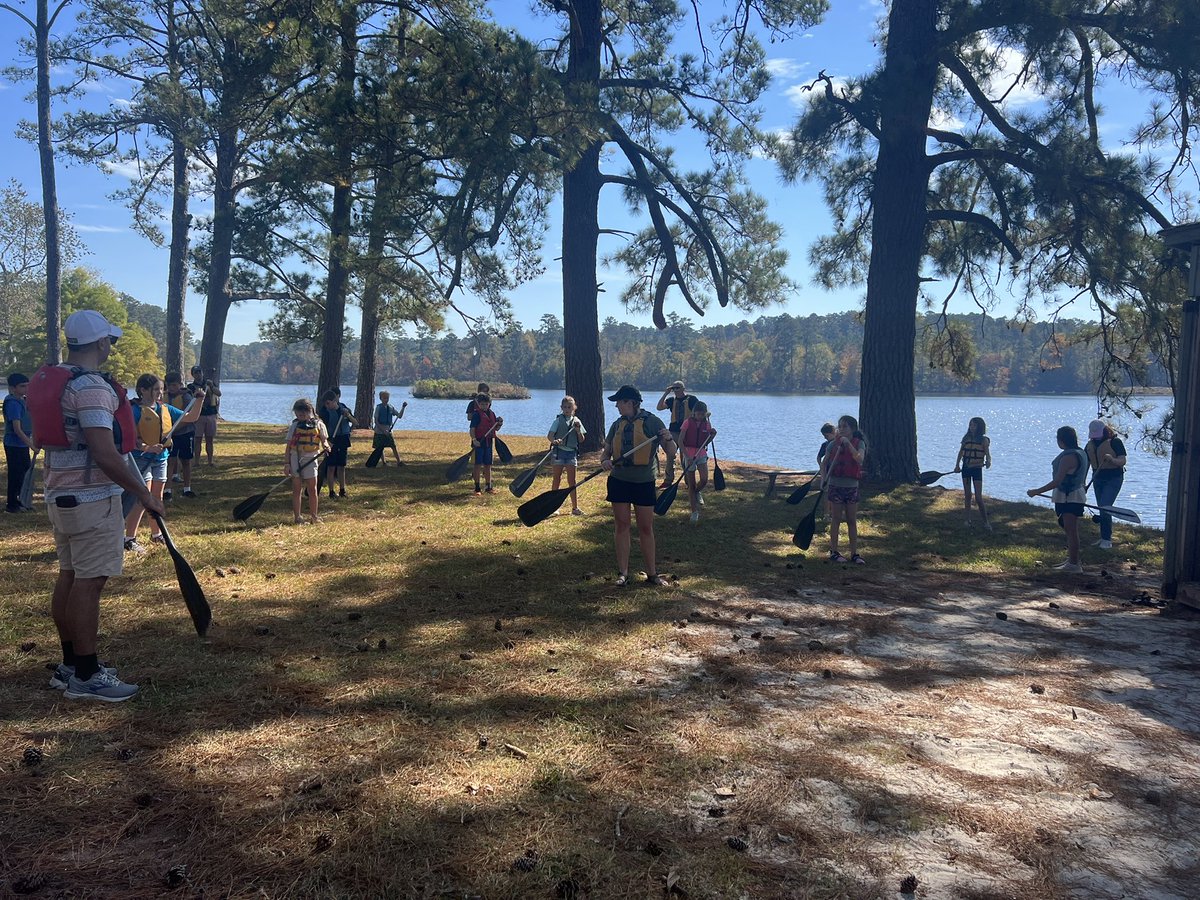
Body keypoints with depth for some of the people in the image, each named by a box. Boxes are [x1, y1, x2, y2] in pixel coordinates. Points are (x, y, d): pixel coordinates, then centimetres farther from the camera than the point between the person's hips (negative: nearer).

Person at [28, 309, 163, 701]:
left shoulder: (50, 382, 12)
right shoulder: (91, 387, -18)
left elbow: (45, 438, 20)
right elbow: (105, 454, -24)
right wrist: (144, 494, -18)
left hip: (60, 495, 10)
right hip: (92, 498, -10)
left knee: (69, 577, 14)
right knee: (89, 583, -5)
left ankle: (70, 665, 23)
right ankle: (86, 677, 1)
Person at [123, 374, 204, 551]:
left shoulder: (165, 409, 7)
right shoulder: (136, 410, -12)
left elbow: (191, 417, 11)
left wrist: (199, 401, -3)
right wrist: (147, 448, -31)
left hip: (161, 458, 7)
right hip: (141, 458, -7)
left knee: (157, 498, 16)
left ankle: (156, 534, 30)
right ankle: (129, 539, -3)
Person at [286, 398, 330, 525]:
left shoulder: (318, 424, 2)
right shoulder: (294, 425, 3)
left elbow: (324, 440, 5)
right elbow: (288, 445, 2)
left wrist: (326, 446, -20)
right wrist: (286, 463, -3)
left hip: (310, 458, 0)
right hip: (295, 457, 0)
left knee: (312, 488, 2)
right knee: (297, 488, 3)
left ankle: (313, 516, 12)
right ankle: (297, 517, 8)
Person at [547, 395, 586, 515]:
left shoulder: (576, 421, 8)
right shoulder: (558, 420, -1)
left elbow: (582, 440, 7)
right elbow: (549, 435, -11)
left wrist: (578, 430, -11)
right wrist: (554, 441, -32)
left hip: (572, 452, 2)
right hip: (559, 451, -2)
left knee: (572, 481, 3)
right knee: (557, 479, 5)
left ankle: (575, 507, 6)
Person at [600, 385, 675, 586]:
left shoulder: (652, 421, -5)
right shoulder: (617, 425, 7)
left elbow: (671, 453, -3)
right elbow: (606, 450, 12)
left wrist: (669, 439, -24)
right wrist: (604, 460, -11)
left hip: (644, 481, -3)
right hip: (619, 480, 3)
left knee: (646, 528, 4)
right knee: (621, 525, 4)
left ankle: (652, 573, 16)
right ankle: (623, 573, 12)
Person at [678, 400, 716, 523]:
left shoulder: (707, 423, 4)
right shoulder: (688, 422, -8)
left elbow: (705, 442, 12)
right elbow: (680, 441, -11)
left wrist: (712, 435, -7)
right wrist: (686, 456, -19)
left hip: (701, 454, 3)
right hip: (689, 455, -3)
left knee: (704, 479, -16)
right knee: (691, 484, 0)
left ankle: (697, 492, 20)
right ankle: (695, 511, 9)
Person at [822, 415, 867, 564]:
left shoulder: (859, 443, -3)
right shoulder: (833, 444, -1)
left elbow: (860, 458, -22)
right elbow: (824, 462, 7)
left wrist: (848, 444, -29)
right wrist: (823, 479, -5)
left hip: (852, 486, 1)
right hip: (835, 485, -1)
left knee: (852, 521, 6)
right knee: (836, 519, 4)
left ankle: (854, 553, 13)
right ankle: (834, 552, 11)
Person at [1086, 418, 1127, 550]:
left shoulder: (1115, 442, -11)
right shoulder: (1090, 444, 6)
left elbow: (1123, 461, -14)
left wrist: (1112, 460, -36)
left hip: (1113, 479, -6)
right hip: (1098, 479, 6)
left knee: (1105, 508, -15)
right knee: (1102, 509, 12)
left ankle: (1107, 540, -8)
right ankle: (1105, 538, 23)